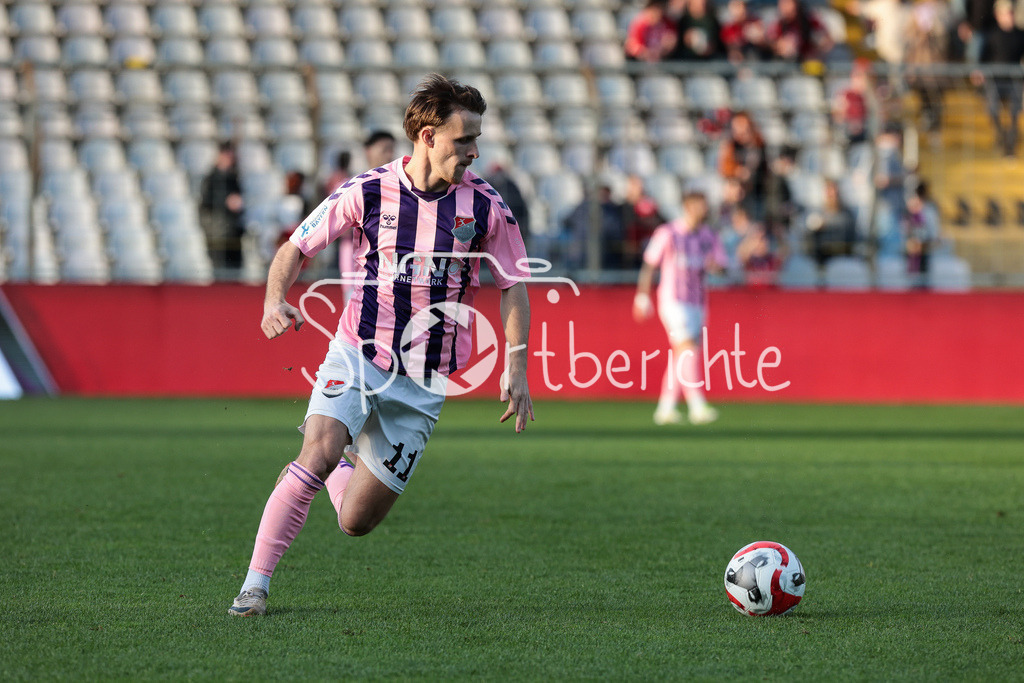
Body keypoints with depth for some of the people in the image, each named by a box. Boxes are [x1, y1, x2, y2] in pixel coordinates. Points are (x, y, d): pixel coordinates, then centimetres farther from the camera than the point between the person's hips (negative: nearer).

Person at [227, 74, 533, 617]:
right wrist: (275, 300, -18)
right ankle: (255, 584, -18)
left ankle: (338, 460, 37)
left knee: (356, 522, 1)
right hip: (358, 355, -2)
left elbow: (513, 286, 7)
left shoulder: (485, 207, -4)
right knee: (320, 451, -30)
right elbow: (296, 247, 1)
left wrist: (517, 370, -1)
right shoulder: (368, 191, -8)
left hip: (424, 383, 2)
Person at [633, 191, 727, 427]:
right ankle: (697, 407, -23)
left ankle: (665, 408, 15)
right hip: (673, 300, -6)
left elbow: (722, 264, 7)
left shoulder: (709, 236, 9)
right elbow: (649, 265, 0)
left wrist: (714, 265, -17)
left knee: (680, 358, 8)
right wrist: (643, 296, -1)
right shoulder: (667, 234, -6)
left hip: (697, 302, 6)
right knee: (689, 353, -18)